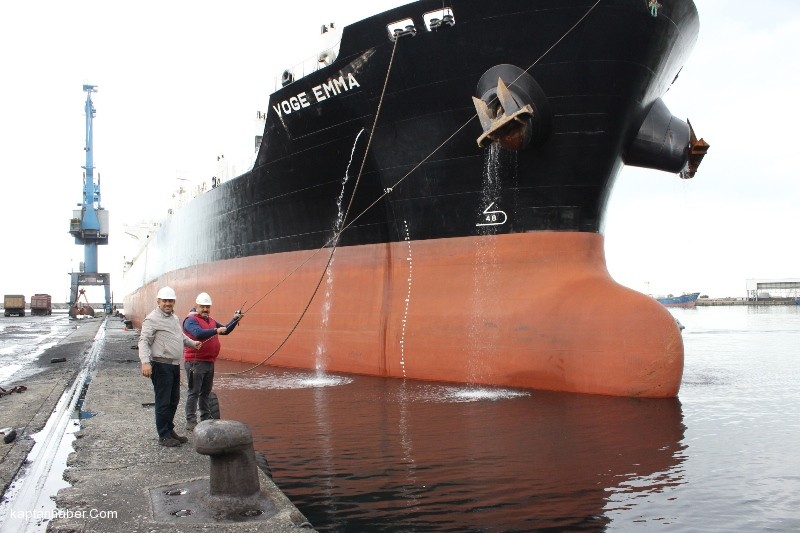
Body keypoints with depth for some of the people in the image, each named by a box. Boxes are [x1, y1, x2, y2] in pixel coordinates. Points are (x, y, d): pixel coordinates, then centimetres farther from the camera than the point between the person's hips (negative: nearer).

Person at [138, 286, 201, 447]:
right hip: (161, 366, -9)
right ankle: (163, 436, 9)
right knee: (163, 402, -1)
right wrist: (145, 362, -31)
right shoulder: (152, 319, -12)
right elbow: (144, 341, -19)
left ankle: (169, 430, 29)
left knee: (174, 400, 16)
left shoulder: (174, 318, 15)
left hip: (175, 365, 9)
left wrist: (192, 343, 17)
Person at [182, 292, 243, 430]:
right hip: (195, 362, -8)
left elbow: (225, 330, 20)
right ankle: (191, 422, 1)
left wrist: (235, 320, 7)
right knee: (194, 392, -4)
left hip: (209, 362, 8)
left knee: (206, 392, 17)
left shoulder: (211, 321, 17)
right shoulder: (190, 320, -9)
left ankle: (206, 418, 26)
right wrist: (216, 330, -31)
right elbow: (198, 333, -27)